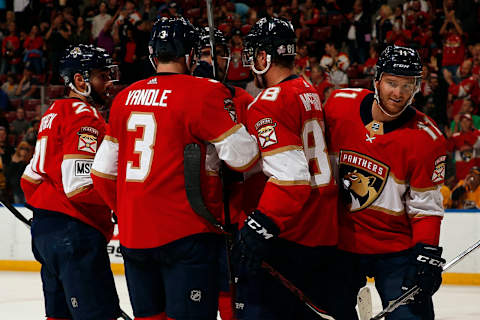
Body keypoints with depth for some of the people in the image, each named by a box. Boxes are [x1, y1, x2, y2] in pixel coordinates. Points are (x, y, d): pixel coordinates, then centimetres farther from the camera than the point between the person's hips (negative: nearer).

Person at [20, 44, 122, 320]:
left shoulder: (54, 114, 18)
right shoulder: (85, 117, -13)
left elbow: (31, 178, 21)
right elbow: (80, 186, -21)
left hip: (44, 227, 11)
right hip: (74, 232, -11)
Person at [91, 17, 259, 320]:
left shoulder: (125, 98, 11)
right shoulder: (202, 92, -8)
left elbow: (103, 172, 15)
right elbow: (243, 156, -10)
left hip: (133, 235, 6)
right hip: (184, 232, -6)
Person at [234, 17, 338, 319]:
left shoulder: (269, 103, -13)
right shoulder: (312, 94, 14)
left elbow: (290, 176, -23)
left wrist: (260, 226, -26)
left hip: (287, 238, -9)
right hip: (326, 235, 9)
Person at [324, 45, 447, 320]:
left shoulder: (428, 139, -13)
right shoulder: (340, 105, -7)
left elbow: (426, 206, -10)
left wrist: (426, 255, -19)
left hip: (396, 246, -2)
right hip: (341, 239, 2)